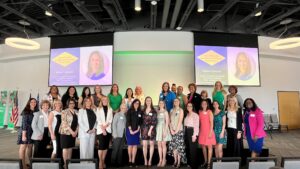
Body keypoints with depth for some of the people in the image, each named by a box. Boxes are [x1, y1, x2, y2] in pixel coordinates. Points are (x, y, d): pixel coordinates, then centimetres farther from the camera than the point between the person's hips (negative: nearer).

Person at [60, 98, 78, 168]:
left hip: (74, 132, 5)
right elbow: (64, 123, -14)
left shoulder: (76, 111, 8)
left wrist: (76, 131, -3)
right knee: (65, 148, -2)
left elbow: (78, 122, 9)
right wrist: (71, 131, -18)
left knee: (70, 147, 11)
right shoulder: (64, 112, -7)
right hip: (66, 132, -5)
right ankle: (65, 163, 6)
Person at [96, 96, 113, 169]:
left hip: (108, 130, 3)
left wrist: (105, 126, -11)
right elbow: (98, 120, -3)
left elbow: (110, 120, 4)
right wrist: (103, 129, -11)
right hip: (100, 130, -2)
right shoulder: (99, 109, 5)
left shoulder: (110, 109, 11)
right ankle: (100, 162, -2)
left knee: (106, 146, 4)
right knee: (101, 145, -9)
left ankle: (103, 161, 14)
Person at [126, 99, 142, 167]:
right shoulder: (129, 111, -3)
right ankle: (130, 160, 12)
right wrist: (130, 130, -13)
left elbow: (140, 121, 5)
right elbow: (128, 121, -8)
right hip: (130, 130, -3)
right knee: (130, 145, 1)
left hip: (136, 131, 3)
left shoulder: (140, 112, 7)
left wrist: (138, 129, -6)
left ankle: (133, 161, 7)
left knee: (135, 145, 2)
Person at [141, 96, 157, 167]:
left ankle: (150, 160, 12)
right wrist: (141, 129, 1)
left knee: (151, 144, 5)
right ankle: (145, 160, 10)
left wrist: (150, 130, -14)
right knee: (144, 145, 1)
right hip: (144, 129, 3)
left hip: (151, 129, -2)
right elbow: (141, 121, 10)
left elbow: (154, 121, -9)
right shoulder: (143, 111, 8)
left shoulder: (154, 111, -2)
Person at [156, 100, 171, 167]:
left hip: (163, 128, -4)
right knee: (159, 145, 5)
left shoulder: (165, 112, -1)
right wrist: (156, 129, 1)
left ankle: (164, 160, 10)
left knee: (163, 144, 0)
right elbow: (156, 121, 10)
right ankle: (160, 160, 12)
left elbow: (167, 122, -6)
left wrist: (165, 130, -14)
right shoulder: (157, 112, 11)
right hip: (158, 128, 4)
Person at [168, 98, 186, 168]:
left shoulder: (181, 110, -2)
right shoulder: (171, 110, 11)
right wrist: (171, 129, -4)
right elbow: (170, 121, 7)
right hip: (172, 130, 4)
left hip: (179, 130, -4)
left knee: (179, 146, -4)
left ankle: (179, 162, 2)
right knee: (173, 146, 4)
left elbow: (180, 121, -8)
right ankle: (175, 161, 13)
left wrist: (176, 130, -12)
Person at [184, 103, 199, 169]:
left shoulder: (195, 115, -9)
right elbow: (185, 124, 13)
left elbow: (196, 126, -14)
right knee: (188, 148, 13)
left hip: (192, 131, -7)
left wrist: (194, 135, -19)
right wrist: (185, 133, 8)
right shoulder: (187, 115, 14)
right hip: (186, 132, 7)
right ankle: (189, 163, 25)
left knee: (192, 149, -2)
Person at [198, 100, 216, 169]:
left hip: (208, 131, -5)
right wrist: (199, 131, 8)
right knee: (203, 146, 11)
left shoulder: (209, 112, -6)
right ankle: (205, 161, 23)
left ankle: (209, 163, 4)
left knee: (209, 146, -1)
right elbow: (199, 122, 11)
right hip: (202, 131, 5)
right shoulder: (200, 112, 8)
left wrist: (211, 132, -15)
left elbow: (211, 122, -9)